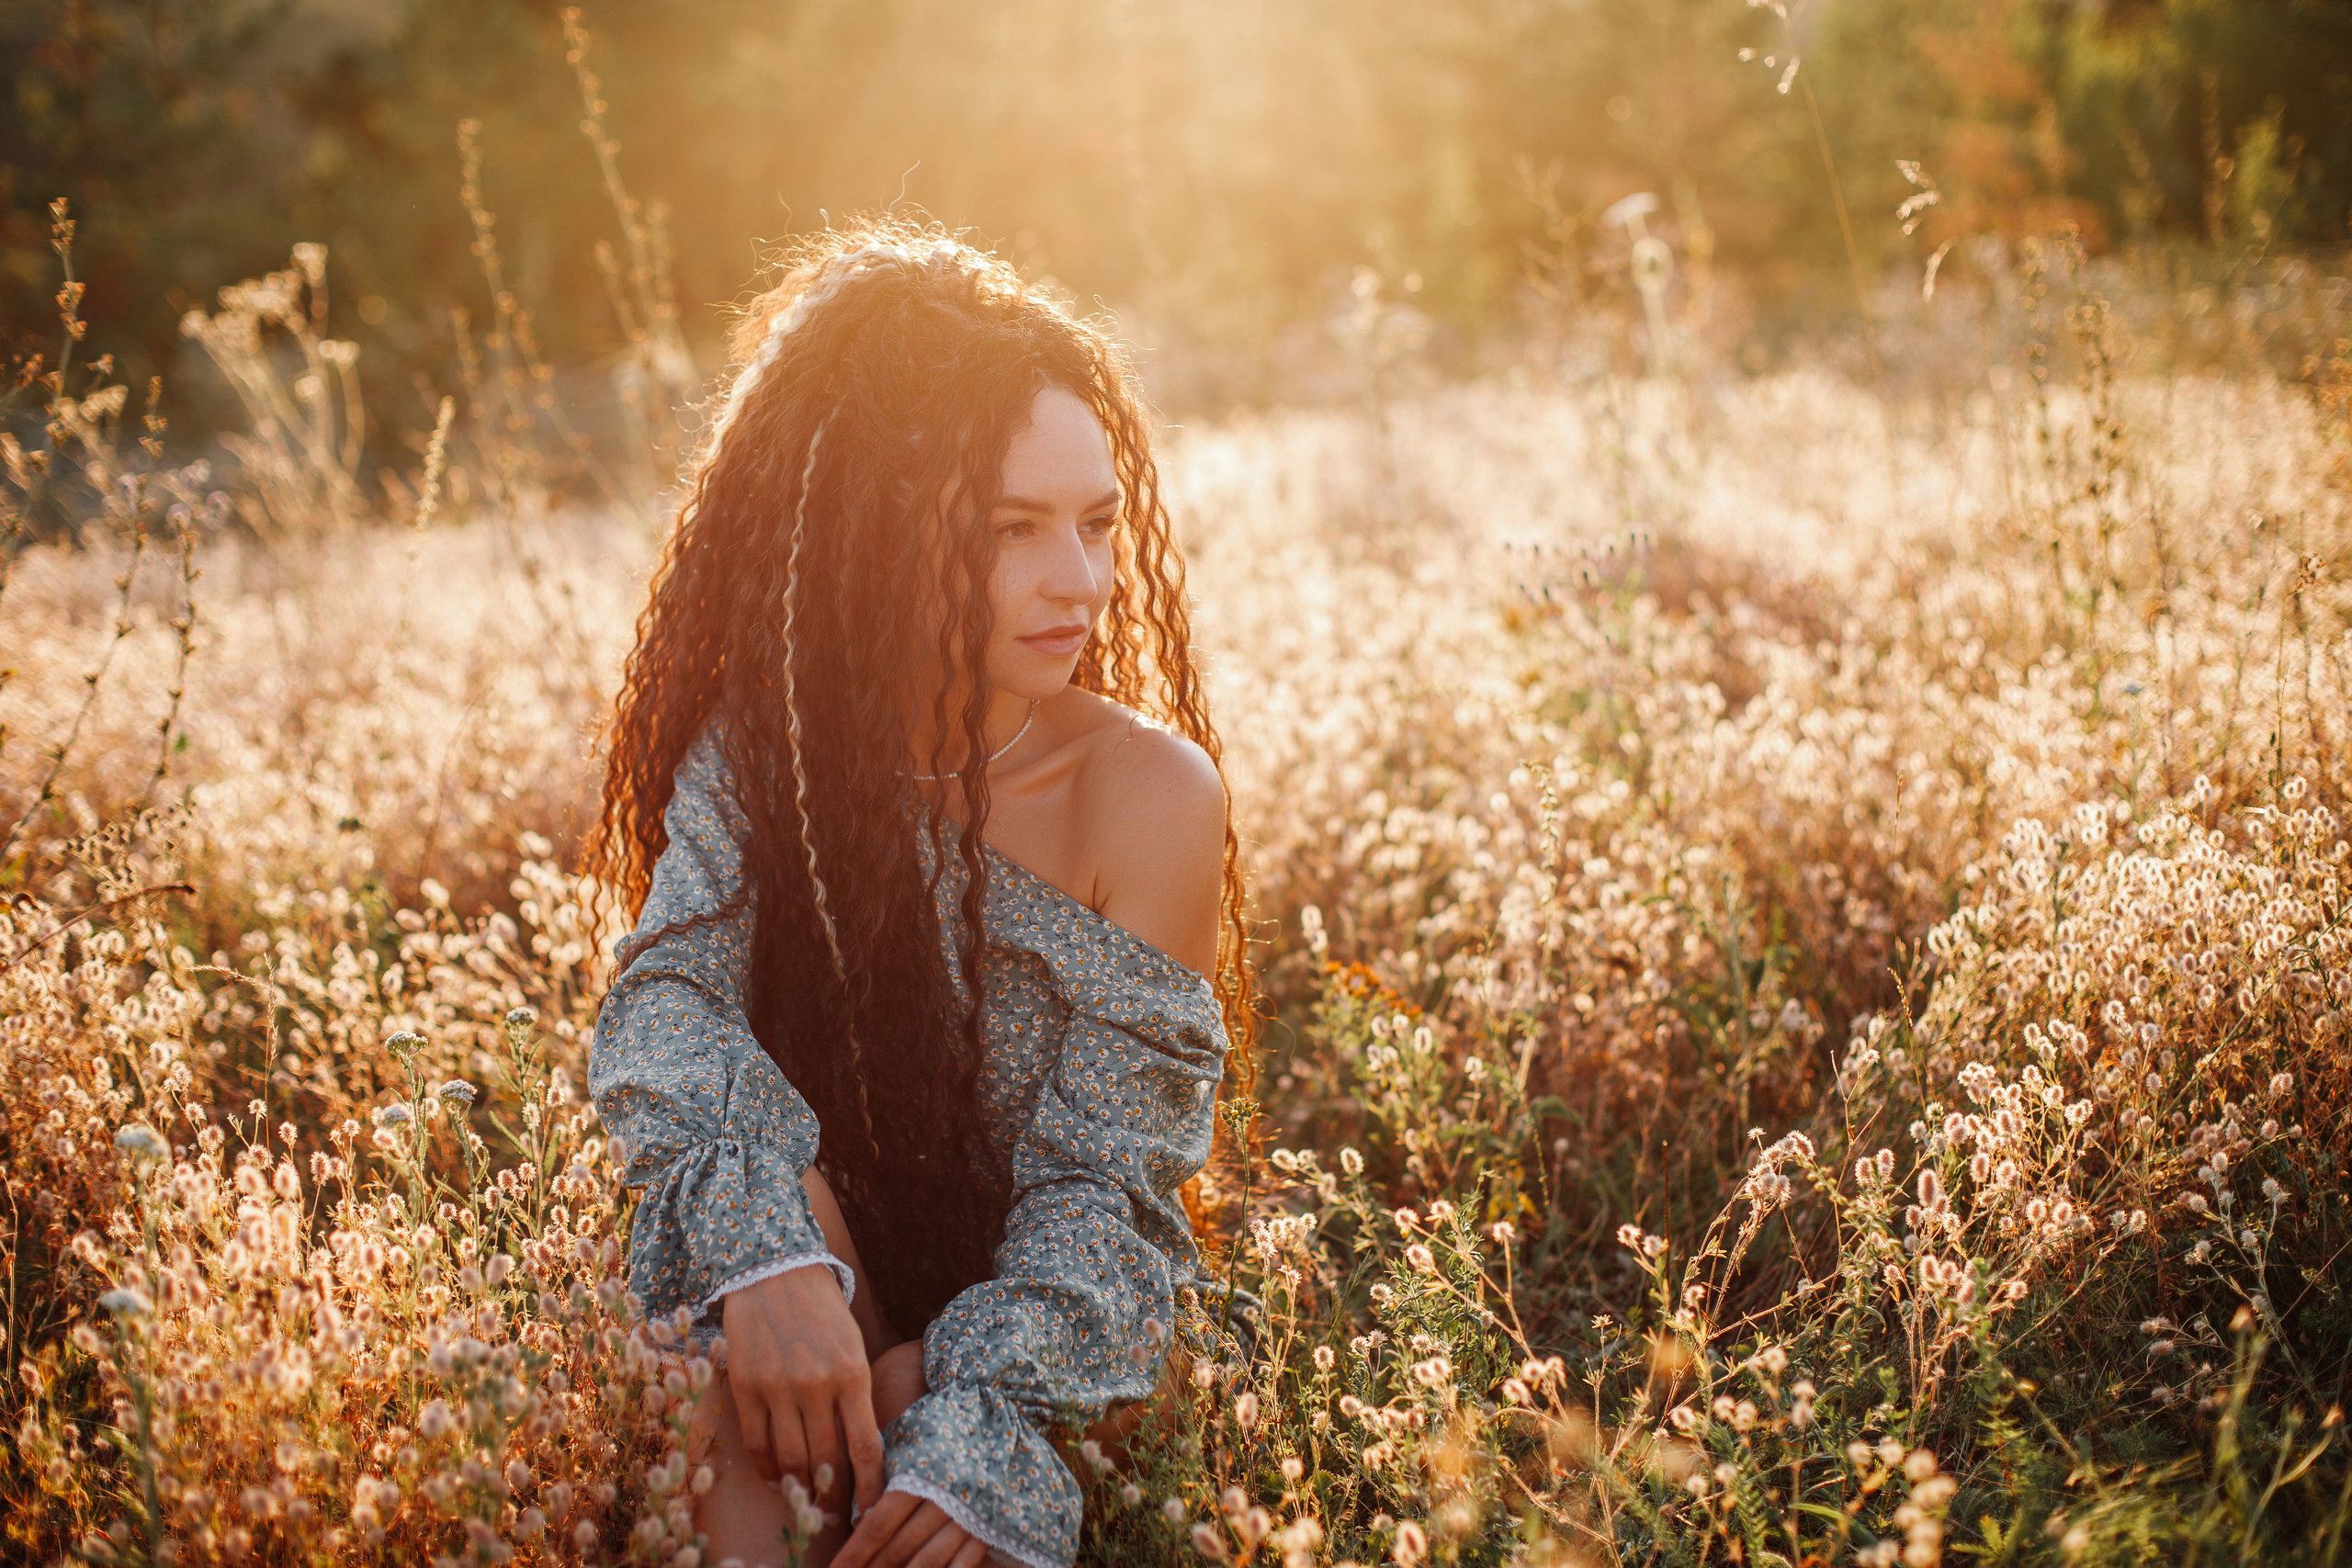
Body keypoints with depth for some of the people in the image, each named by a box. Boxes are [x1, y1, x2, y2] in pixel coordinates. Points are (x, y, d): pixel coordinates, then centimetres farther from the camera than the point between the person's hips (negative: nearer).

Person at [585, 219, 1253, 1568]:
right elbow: (667, 1001, -21)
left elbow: (1105, 1181, -17)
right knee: (760, 1170, -29)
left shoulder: (1149, 792, -15)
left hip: (1048, 1346, -2)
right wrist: (764, 1246, -40)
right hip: (828, 1311, 2)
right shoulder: (760, 742, -6)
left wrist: (984, 1422, -33)